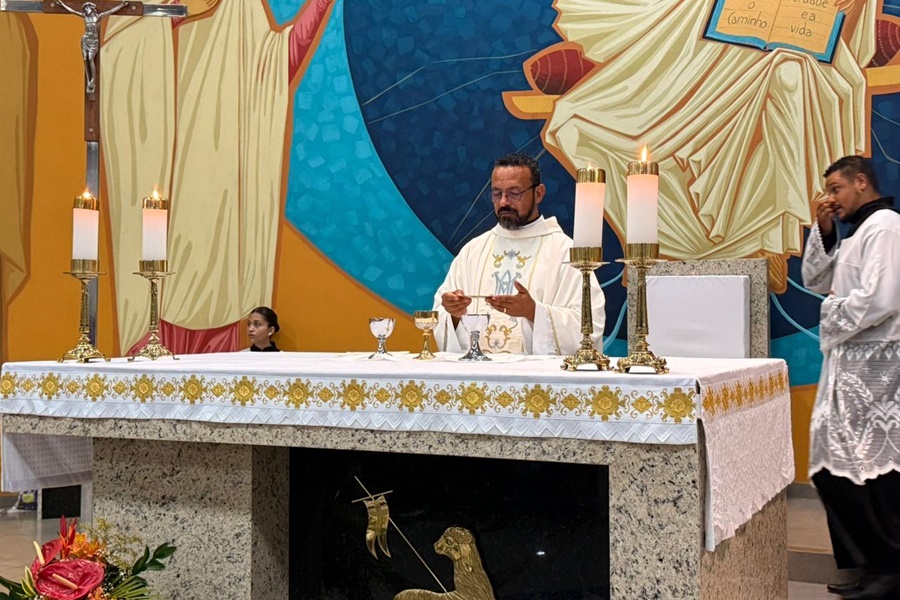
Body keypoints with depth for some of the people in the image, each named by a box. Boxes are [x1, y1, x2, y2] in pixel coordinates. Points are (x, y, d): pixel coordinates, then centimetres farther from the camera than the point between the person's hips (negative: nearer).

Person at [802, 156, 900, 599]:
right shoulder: (857, 232, 18)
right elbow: (816, 280, 21)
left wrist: (834, 313, -5)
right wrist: (823, 232, 9)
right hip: (851, 363, 10)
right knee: (838, 469, 11)